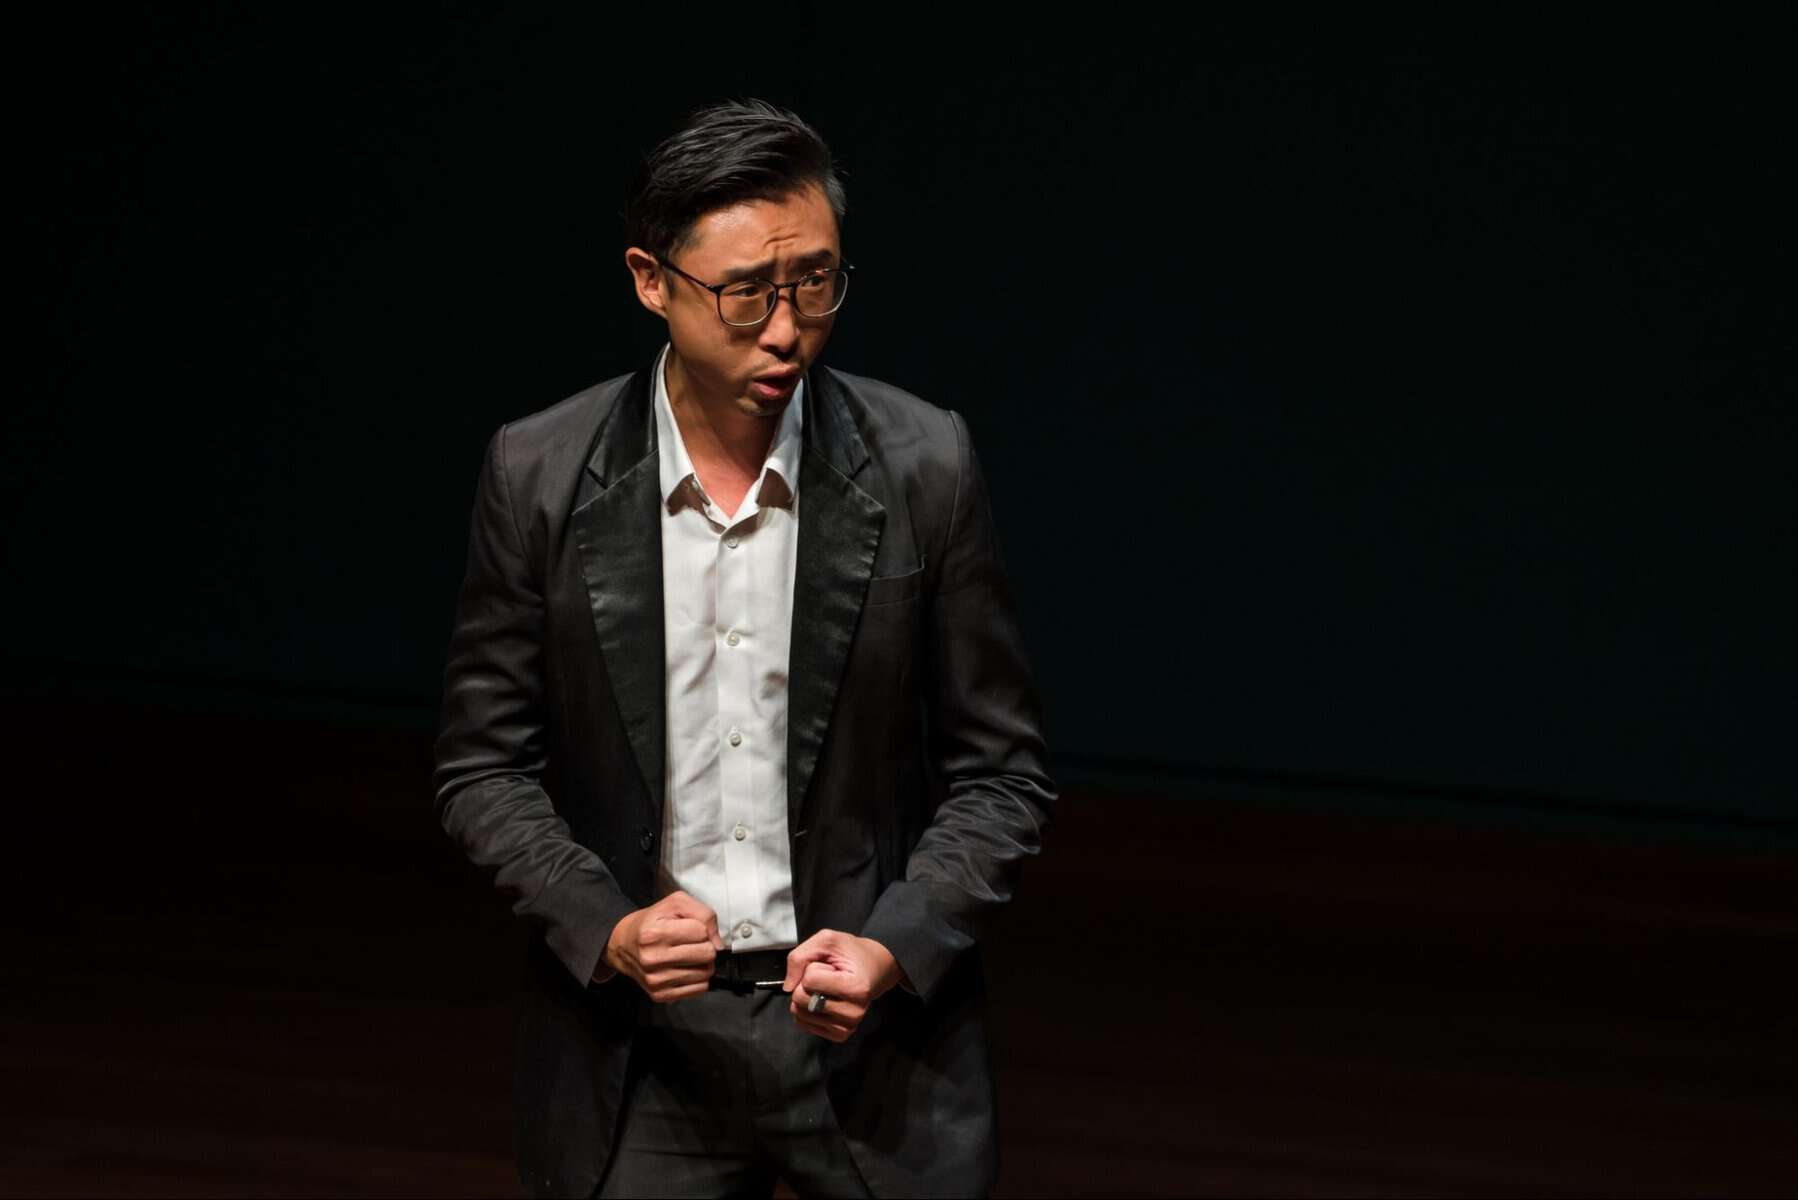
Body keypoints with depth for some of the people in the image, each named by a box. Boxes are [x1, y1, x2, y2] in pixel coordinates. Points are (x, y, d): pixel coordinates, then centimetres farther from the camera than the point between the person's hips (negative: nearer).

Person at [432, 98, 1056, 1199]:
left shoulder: (923, 467, -6)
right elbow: (487, 766, 2)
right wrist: (605, 929, -13)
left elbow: (1001, 774, 0)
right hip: (635, 1044, 0)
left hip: (876, 1037, 0)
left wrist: (897, 950, -14)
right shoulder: (541, 475, -5)